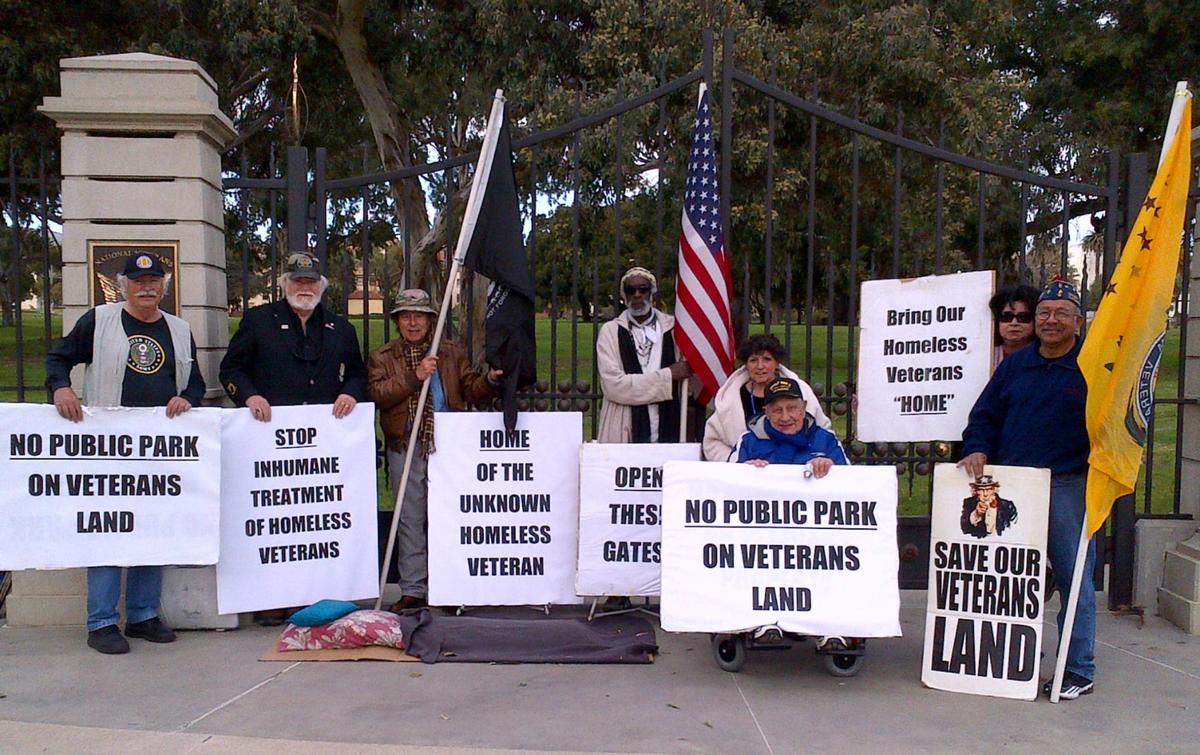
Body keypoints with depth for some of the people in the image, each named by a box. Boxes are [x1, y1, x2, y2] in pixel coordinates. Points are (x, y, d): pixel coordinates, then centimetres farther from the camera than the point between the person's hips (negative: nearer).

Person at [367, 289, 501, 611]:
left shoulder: (453, 353, 11)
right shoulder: (382, 357, 7)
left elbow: (470, 389, 7)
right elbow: (376, 394, -9)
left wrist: (489, 380, -13)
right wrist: (414, 376, -19)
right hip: (405, 449, 0)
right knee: (411, 519, 7)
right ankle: (413, 589, 16)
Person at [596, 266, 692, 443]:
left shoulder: (672, 327, 5)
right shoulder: (610, 331, 1)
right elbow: (613, 385, -10)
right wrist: (669, 375, -10)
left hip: (668, 432, 2)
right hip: (624, 435, -1)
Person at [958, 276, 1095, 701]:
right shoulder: (1013, 366, 13)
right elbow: (985, 416, 14)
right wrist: (977, 450, -3)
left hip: (1068, 488, -4)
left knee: (1073, 579, 1)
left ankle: (1079, 670, 13)